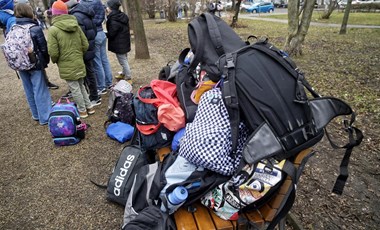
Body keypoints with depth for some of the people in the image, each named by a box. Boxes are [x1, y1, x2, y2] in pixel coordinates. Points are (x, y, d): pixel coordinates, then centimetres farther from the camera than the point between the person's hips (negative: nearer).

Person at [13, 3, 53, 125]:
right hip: (35, 64, -5)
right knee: (40, 90, 1)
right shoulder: (35, 28, -15)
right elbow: (43, 48, -11)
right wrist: (46, 61, 4)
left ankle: (36, 114, 28)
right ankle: (45, 117, 6)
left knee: (29, 90, 15)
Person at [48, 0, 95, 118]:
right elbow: (85, 45, 2)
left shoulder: (53, 30, -14)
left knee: (75, 89, 7)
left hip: (66, 66, -5)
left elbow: (53, 53, -15)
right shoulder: (76, 26, 0)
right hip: (79, 64, 5)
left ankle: (82, 110, 19)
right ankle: (89, 107, 28)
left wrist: (55, 61, 6)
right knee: (81, 85, 20)